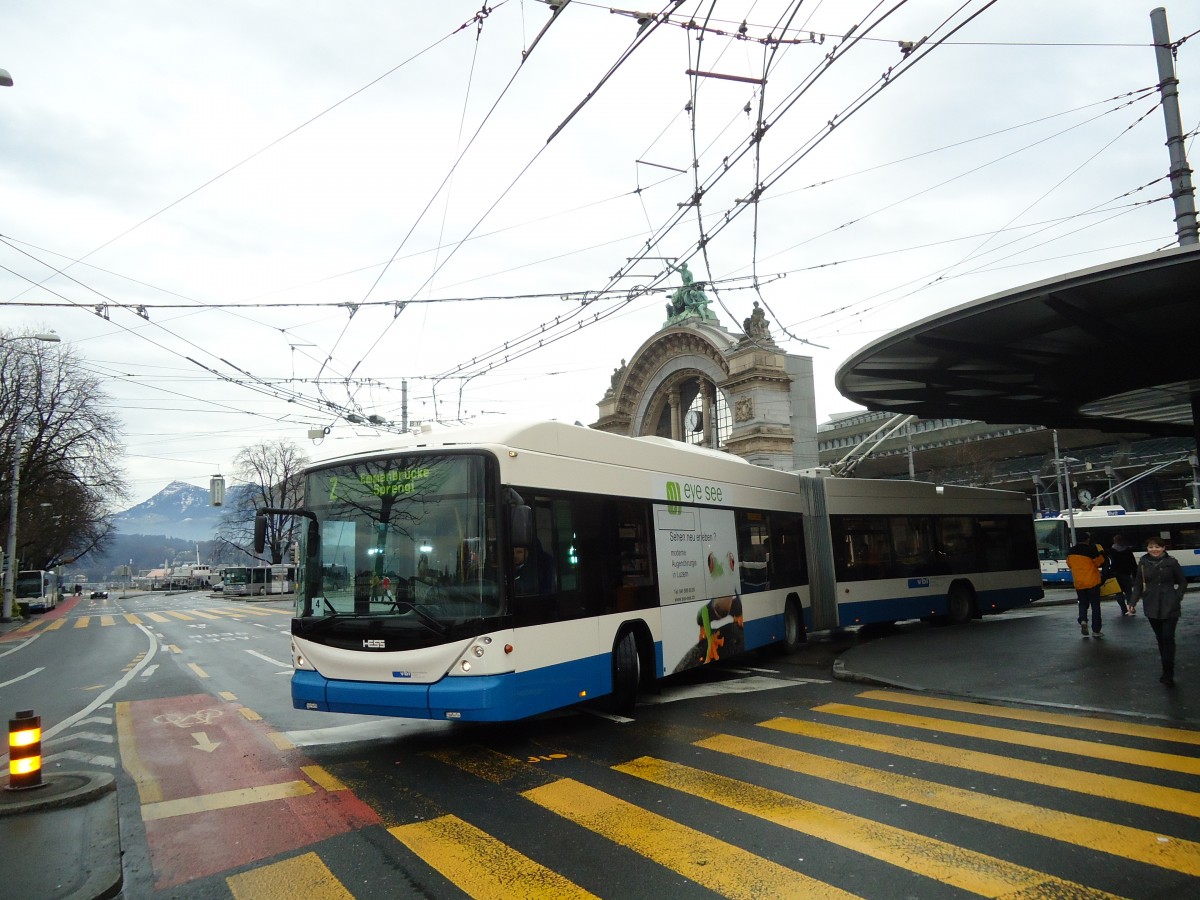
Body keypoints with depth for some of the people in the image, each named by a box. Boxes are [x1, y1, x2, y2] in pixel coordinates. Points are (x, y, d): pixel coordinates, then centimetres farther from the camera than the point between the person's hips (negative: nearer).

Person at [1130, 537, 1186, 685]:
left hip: (1170, 607, -2)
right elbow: (1138, 584, 7)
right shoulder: (1143, 563, 2)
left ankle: (1168, 673, -4)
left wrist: (1177, 597, -7)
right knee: (1160, 637, 8)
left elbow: (1183, 582, 6)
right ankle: (1167, 670, 19)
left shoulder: (1171, 562, -5)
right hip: (1151, 607, 3)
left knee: (1168, 638, -7)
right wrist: (1133, 602, -2)